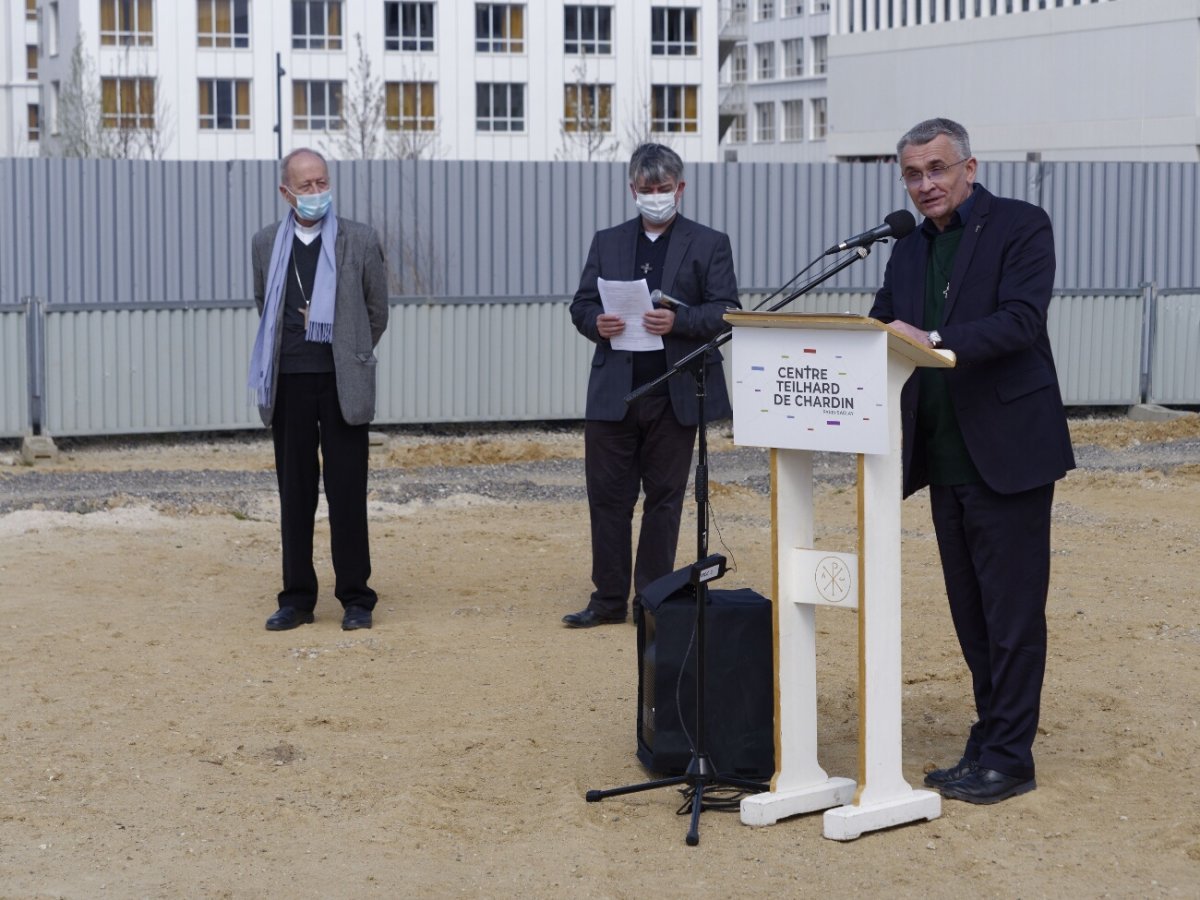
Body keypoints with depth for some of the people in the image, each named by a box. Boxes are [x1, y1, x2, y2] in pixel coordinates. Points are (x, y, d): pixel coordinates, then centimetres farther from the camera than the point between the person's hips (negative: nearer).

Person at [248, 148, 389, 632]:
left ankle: (355, 597, 8)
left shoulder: (360, 241, 1)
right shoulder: (267, 244, 8)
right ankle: (297, 597, 13)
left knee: (347, 492, 0)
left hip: (341, 383, -2)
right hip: (289, 383, 2)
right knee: (294, 492, 6)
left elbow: (377, 311, 9)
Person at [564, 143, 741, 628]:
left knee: (664, 497, 5)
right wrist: (596, 322, -11)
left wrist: (678, 321, -20)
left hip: (675, 394, -2)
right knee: (608, 496, 2)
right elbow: (581, 304, 12)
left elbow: (725, 311, -3)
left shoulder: (709, 244, 5)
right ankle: (609, 598, 10)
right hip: (613, 392, 2)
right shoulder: (607, 242, 13)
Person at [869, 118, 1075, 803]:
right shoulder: (910, 253, 15)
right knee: (971, 613, 14)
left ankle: (1009, 759, 4)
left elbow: (1022, 320, -20)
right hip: (946, 461, 7)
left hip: (1006, 455, -7)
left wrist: (933, 340, -30)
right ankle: (987, 744, 23)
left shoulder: (1020, 227, -6)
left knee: (1012, 613, -2)